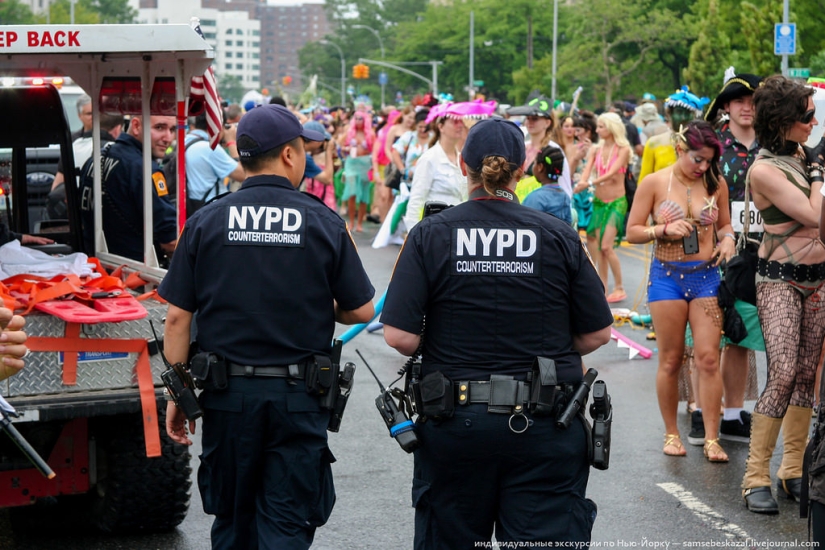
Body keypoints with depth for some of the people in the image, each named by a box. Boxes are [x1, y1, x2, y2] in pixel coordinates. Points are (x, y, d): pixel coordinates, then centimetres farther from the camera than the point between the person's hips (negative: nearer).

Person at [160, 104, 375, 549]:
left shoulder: (205, 222, -2)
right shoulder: (323, 223, -5)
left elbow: (178, 317, -3)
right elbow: (361, 311, 0)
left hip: (228, 394, 2)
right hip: (298, 396, -1)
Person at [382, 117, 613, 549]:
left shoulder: (430, 235, -4)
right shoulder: (559, 237, -2)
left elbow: (399, 336, -10)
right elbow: (597, 334, 1)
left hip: (455, 419, 1)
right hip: (544, 428, 0)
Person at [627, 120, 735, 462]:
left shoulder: (716, 184, 5)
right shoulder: (654, 183, -2)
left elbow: (725, 224, 18)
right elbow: (632, 231, 1)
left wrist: (728, 238, -4)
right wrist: (664, 230, -15)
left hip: (706, 276, 1)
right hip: (667, 276, -1)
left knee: (708, 359, -5)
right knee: (670, 360, 4)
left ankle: (711, 439, -1)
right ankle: (671, 434, 18)